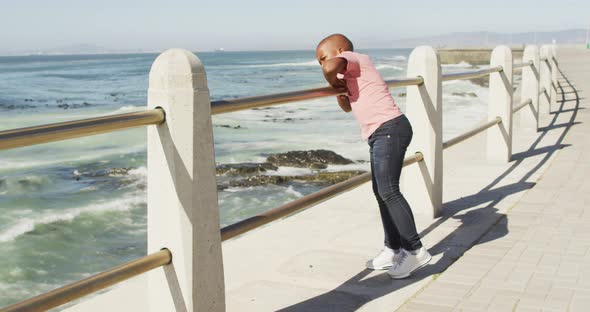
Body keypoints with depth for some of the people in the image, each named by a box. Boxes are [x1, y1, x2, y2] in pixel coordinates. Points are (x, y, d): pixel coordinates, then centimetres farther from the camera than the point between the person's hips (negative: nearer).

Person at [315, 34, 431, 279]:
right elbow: (348, 107, 36)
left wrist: (332, 81, -4)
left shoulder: (352, 58, -2)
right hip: (380, 135, 11)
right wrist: (340, 91, 15)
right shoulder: (350, 74, 24)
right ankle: (393, 249, 21)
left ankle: (415, 250, -9)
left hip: (389, 129, -11)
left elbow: (331, 66, -25)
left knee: (388, 191, -13)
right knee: (380, 192, 13)